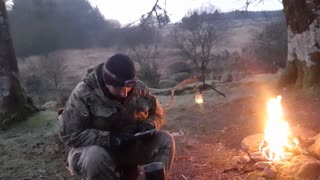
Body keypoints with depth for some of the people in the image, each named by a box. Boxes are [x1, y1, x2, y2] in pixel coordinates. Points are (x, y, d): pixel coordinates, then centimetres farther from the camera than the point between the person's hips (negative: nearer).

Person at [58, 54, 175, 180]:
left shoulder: (139, 89, -7)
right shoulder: (84, 93, -20)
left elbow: (157, 114, 7)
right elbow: (70, 135, -20)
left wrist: (149, 125, -17)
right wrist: (109, 139, -31)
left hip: (130, 146, 4)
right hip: (96, 147, -3)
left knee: (165, 141, -17)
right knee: (95, 157, -38)